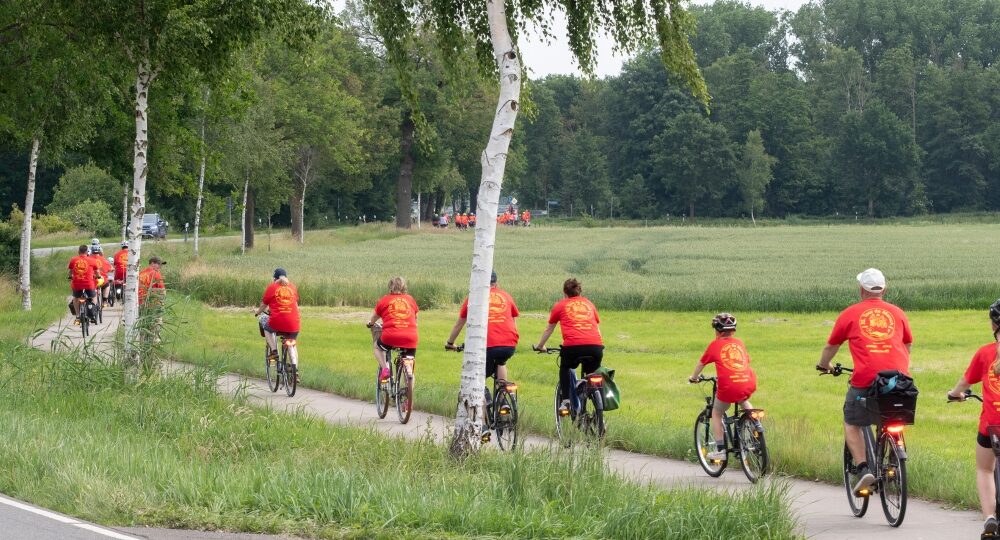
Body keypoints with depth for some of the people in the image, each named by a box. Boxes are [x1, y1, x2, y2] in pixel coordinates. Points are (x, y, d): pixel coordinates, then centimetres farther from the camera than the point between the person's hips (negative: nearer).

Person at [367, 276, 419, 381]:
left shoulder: (385, 300, 10)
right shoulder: (410, 299, 15)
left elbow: (375, 317, 25)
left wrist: (371, 323, 47)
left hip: (390, 337, -2)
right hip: (411, 337, 2)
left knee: (377, 347, 30)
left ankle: (384, 368, 7)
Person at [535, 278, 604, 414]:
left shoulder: (561, 305, 19)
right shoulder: (589, 304, 26)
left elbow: (549, 329, 31)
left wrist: (540, 346, 46)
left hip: (573, 346, -2)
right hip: (595, 346, 2)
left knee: (565, 368, 28)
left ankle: (565, 402, 16)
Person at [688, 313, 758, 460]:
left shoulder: (715, 344, 9)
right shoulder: (739, 343, 18)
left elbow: (701, 363, 21)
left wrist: (694, 377, 39)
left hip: (728, 387, -4)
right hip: (749, 384, 4)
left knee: (716, 414, 20)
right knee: (744, 401, 39)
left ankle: (720, 450, 13)